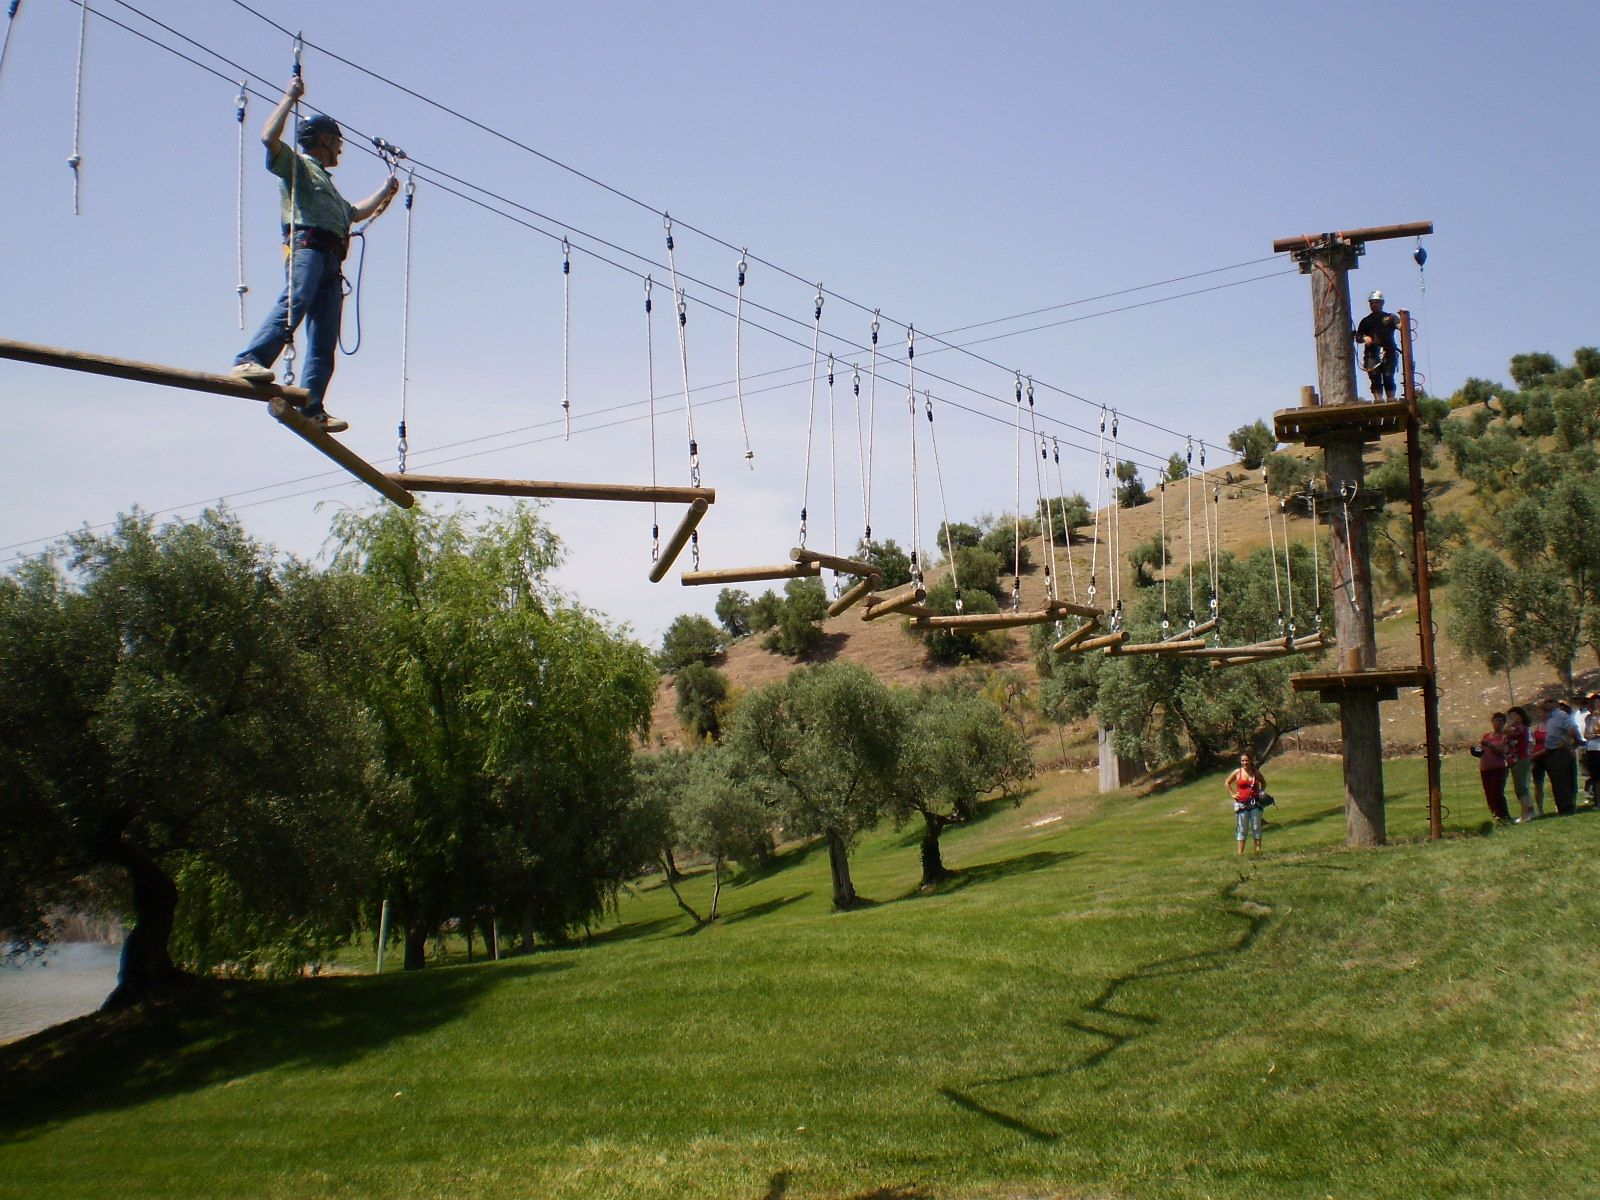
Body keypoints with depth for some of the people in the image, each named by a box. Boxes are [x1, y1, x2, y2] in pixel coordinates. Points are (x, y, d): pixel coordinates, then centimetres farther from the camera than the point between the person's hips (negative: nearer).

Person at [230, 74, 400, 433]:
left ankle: (312, 407, -13)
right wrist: (290, 97, -1)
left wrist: (385, 192, 54)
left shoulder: (325, 181, 39)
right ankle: (249, 361, -46)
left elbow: (355, 213, 53)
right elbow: (269, 137, -6)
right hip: (307, 244, -8)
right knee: (293, 304, -33)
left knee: (325, 339, -5)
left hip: (331, 260, 8)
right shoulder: (296, 163, 13)